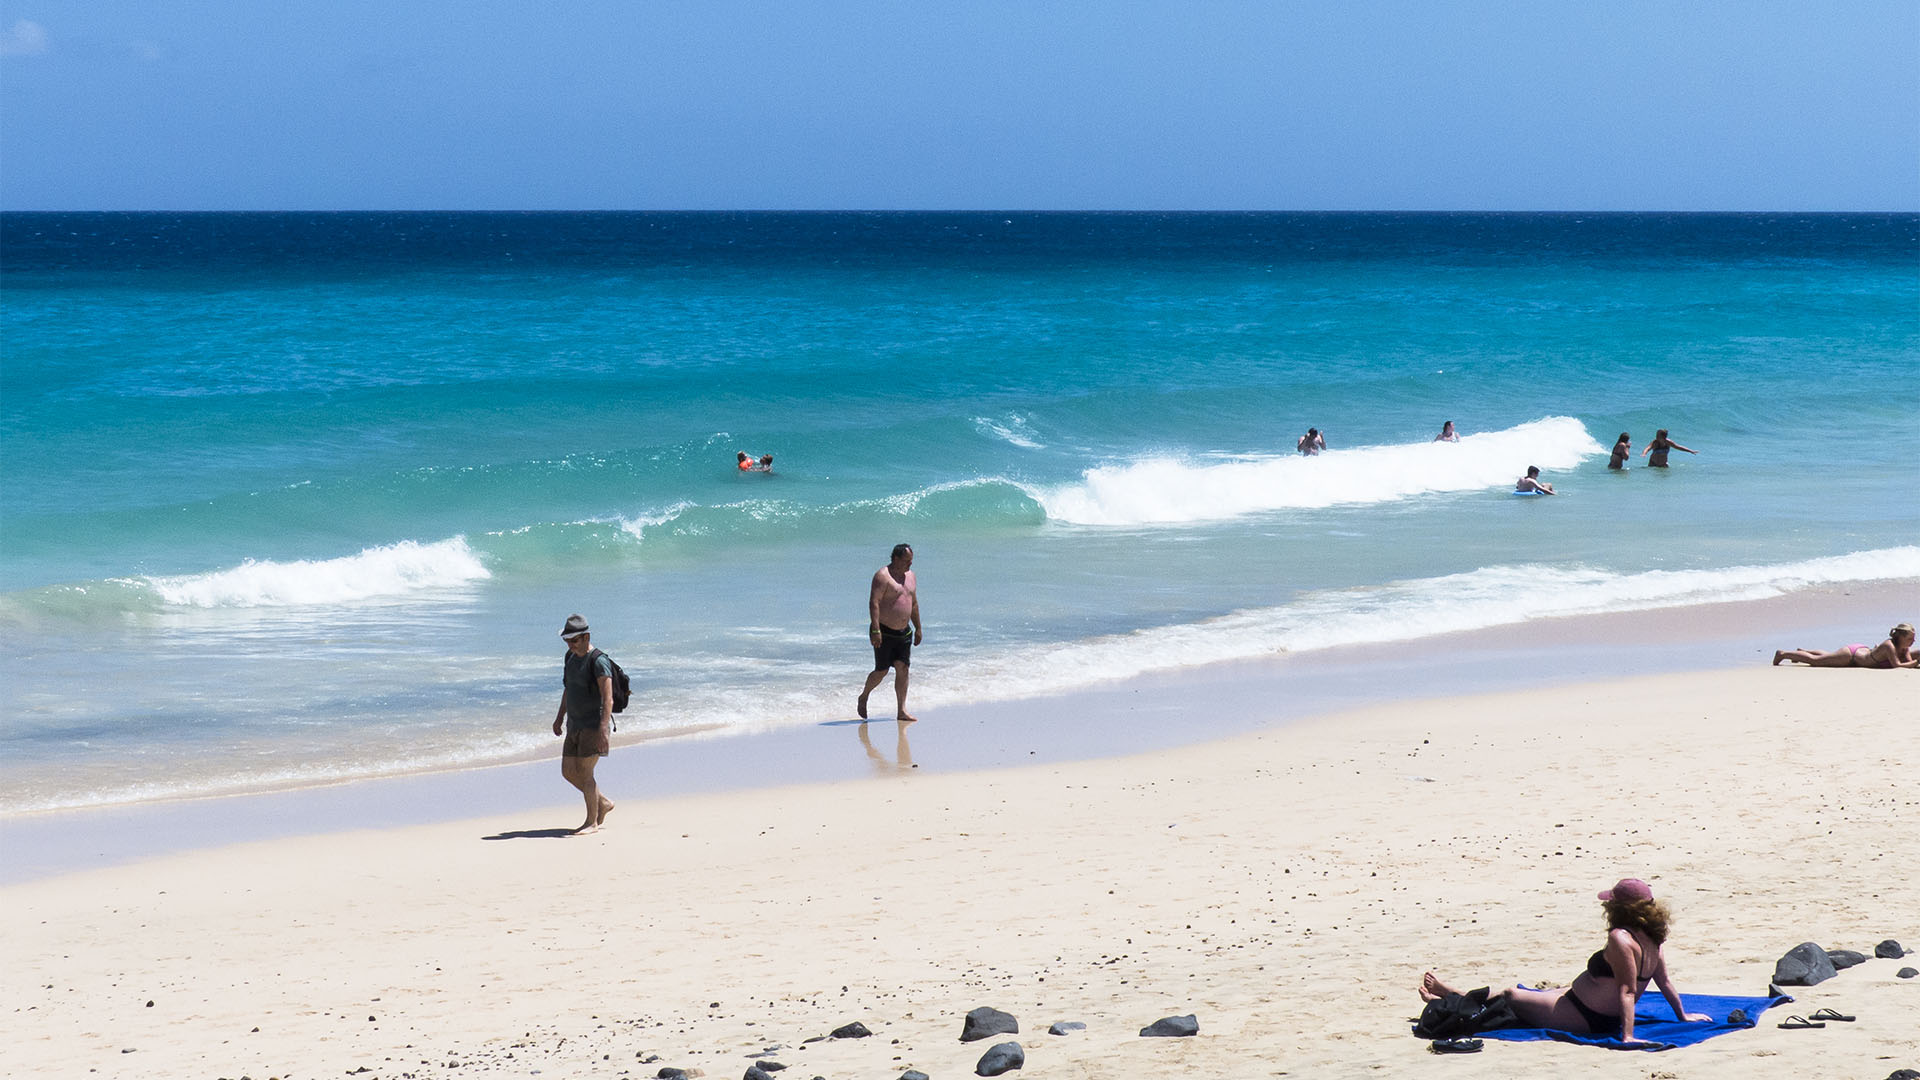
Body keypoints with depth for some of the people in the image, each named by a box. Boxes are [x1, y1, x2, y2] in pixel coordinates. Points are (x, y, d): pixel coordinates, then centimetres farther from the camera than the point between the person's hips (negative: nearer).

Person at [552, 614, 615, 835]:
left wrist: (604, 727, -29)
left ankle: (592, 822, 1)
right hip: (575, 726, 9)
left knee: (584, 773, -9)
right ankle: (603, 803, 24)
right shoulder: (570, 657, 12)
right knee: (568, 772, 7)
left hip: (593, 725, -9)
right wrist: (560, 717, 24)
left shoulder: (599, 661, -15)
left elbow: (608, 698, -21)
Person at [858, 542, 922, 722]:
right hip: (884, 632, -7)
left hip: (903, 632, 7)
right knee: (882, 671, -2)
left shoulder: (910, 576, 11)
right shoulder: (883, 576, -14)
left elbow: (914, 603, 21)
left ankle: (901, 711, -1)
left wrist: (918, 628, 19)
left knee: (902, 669, -2)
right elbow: (874, 603, -20)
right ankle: (863, 698, 23)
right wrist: (875, 630, -26)